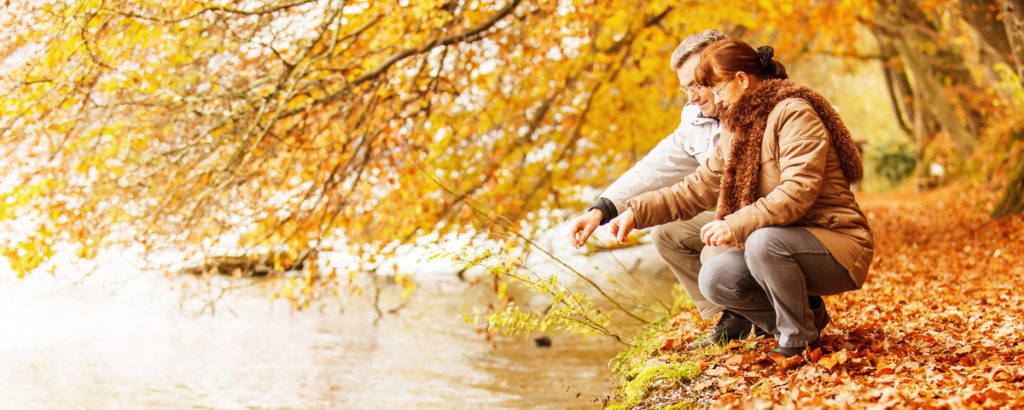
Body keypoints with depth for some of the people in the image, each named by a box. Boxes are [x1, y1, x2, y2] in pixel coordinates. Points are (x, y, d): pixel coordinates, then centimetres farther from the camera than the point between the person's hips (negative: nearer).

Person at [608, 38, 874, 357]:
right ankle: (807, 314, 7)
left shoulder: (794, 113, -14)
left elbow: (799, 191, -26)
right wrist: (637, 212, 2)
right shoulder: (737, 131, 13)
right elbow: (696, 189, 12)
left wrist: (738, 225, -31)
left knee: (763, 243, -35)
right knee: (714, 280, -11)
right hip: (782, 243, 8)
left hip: (839, 244, -8)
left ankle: (799, 339, -13)